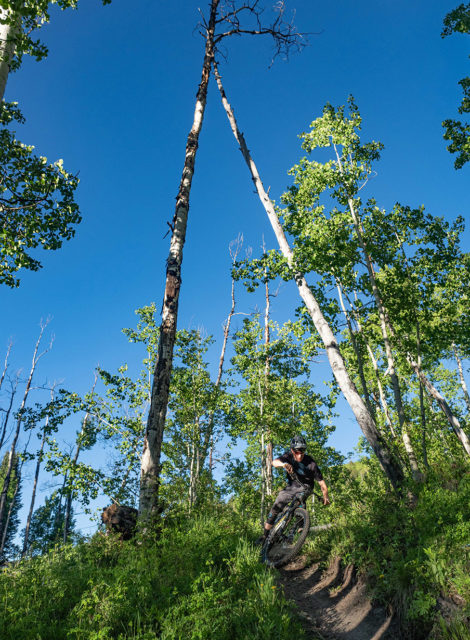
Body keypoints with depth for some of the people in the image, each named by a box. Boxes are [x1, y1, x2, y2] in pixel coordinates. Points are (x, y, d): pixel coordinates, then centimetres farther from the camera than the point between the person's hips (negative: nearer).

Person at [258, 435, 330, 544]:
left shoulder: (311, 463, -23)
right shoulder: (289, 456, -17)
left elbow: (321, 481, -20)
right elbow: (274, 462, -35)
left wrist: (325, 496, -32)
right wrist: (283, 464, -55)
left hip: (305, 487, -2)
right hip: (291, 487, 2)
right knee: (275, 509, -6)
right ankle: (265, 535, 9)